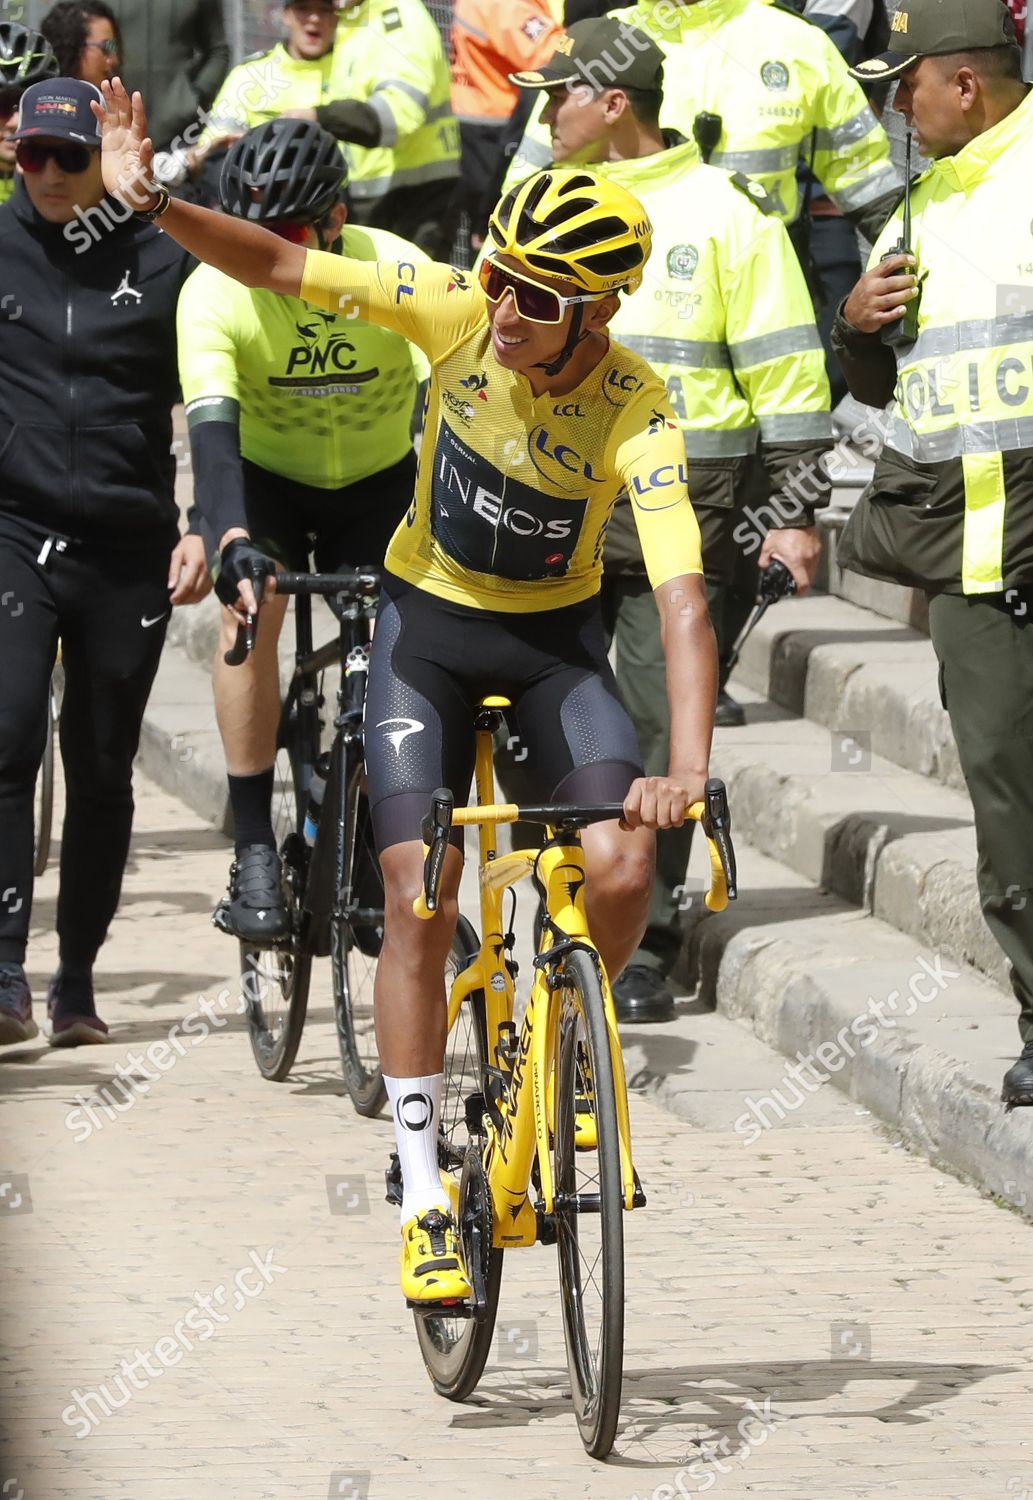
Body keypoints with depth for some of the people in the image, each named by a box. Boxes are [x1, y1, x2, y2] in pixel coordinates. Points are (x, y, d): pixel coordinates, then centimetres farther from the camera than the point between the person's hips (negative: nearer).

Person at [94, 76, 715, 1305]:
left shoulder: (636, 410, -26)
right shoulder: (459, 312, -21)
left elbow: (683, 599, -34)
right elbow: (279, 269, -18)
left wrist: (687, 770, -46)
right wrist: (152, 204, -34)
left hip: (553, 638, -1)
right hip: (427, 621, 1)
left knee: (618, 865, -22)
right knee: (419, 903, -10)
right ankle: (424, 1196, -1)